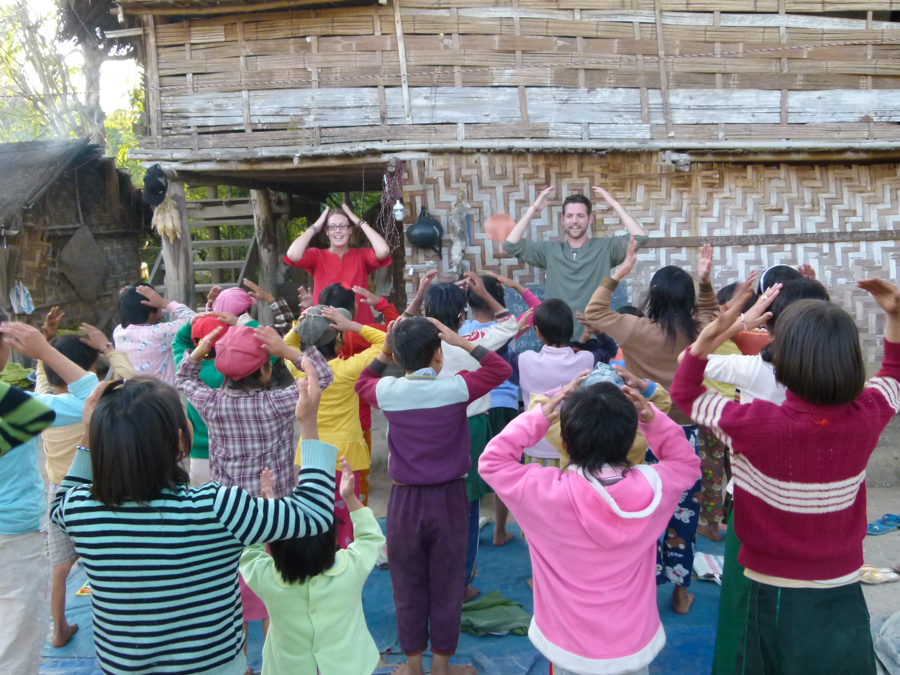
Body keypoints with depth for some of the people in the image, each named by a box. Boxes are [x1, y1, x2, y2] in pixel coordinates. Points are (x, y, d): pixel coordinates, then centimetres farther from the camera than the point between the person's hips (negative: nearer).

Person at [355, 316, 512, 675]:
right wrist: (461, 341, -4)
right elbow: (500, 369, 2)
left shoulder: (387, 391, -10)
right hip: (448, 498, -1)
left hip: (405, 500, 1)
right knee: (447, 587, 14)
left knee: (407, 587, 16)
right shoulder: (456, 387, -14)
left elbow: (362, 383, 14)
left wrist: (385, 350, 4)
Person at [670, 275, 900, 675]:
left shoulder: (758, 425, -26)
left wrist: (713, 331, -19)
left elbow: (685, 393, -9)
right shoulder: (866, 417, -13)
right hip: (844, 595, 3)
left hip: (774, 596, -3)